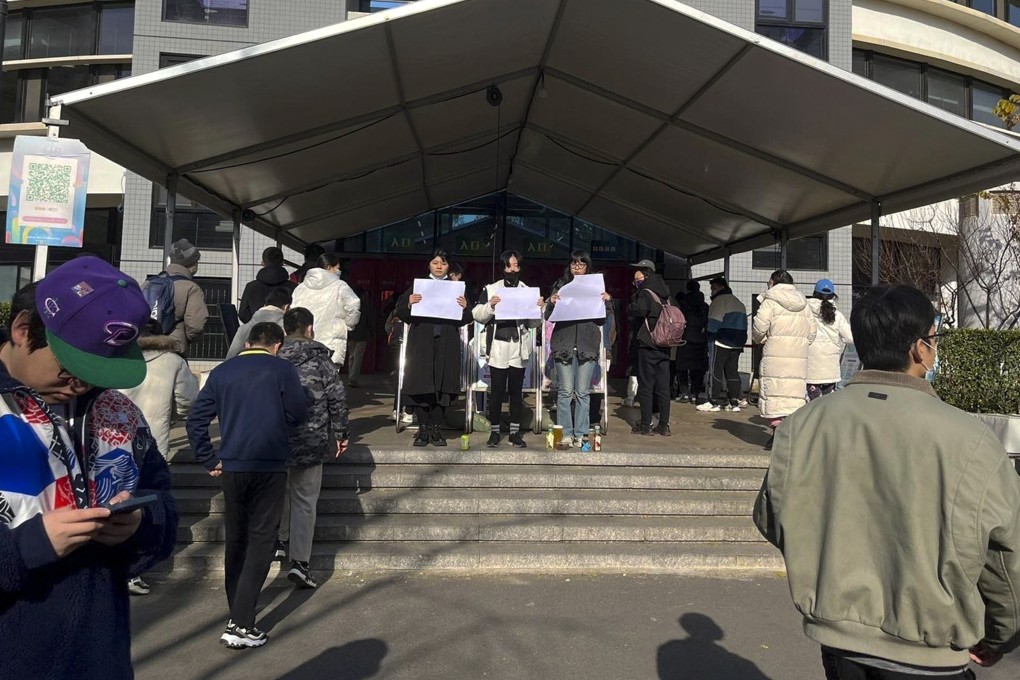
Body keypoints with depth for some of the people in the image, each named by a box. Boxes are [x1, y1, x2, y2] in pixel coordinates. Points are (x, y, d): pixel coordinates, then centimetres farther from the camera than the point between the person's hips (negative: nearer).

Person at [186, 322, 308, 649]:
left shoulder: (222, 371, 8)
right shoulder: (282, 370, -3)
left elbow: (195, 419, 6)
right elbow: (298, 415, -1)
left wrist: (209, 460, 10)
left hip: (231, 467, 4)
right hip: (270, 466, -4)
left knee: (236, 540, 16)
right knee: (261, 541, 2)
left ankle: (236, 616, 25)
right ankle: (241, 625, -3)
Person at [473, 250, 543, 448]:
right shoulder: (490, 289, 4)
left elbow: (533, 324, 11)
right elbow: (478, 316, 1)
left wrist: (539, 308, -7)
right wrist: (490, 306, -16)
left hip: (519, 349, 2)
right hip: (497, 347, -2)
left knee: (516, 391, 7)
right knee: (497, 391, 2)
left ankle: (515, 432, 15)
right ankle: (495, 431, 12)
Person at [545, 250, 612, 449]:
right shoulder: (560, 285, 9)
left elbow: (602, 320, 8)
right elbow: (549, 317, 6)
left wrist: (607, 302, -8)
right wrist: (551, 302, -12)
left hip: (587, 346, 0)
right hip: (564, 344, 0)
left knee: (583, 393, 4)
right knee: (565, 391, 0)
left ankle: (580, 435, 11)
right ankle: (565, 435, 6)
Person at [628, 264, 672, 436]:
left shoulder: (646, 293, -9)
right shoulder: (664, 295, 14)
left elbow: (638, 309, -27)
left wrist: (630, 309, -5)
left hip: (648, 346, -7)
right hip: (664, 346, 7)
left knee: (646, 386, 0)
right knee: (663, 386, 8)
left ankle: (646, 425, 2)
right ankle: (664, 425, 10)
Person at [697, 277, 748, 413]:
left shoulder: (719, 300, -6)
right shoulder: (739, 302, 21)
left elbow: (714, 323, -13)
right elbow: (744, 324, 20)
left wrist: (709, 335, -2)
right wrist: (740, 342, 19)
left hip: (722, 342, -8)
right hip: (737, 343, 8)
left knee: (716, 370, -4)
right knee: (732, 371, 10)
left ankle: (714, 401, -4)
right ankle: (734, 402, 9)